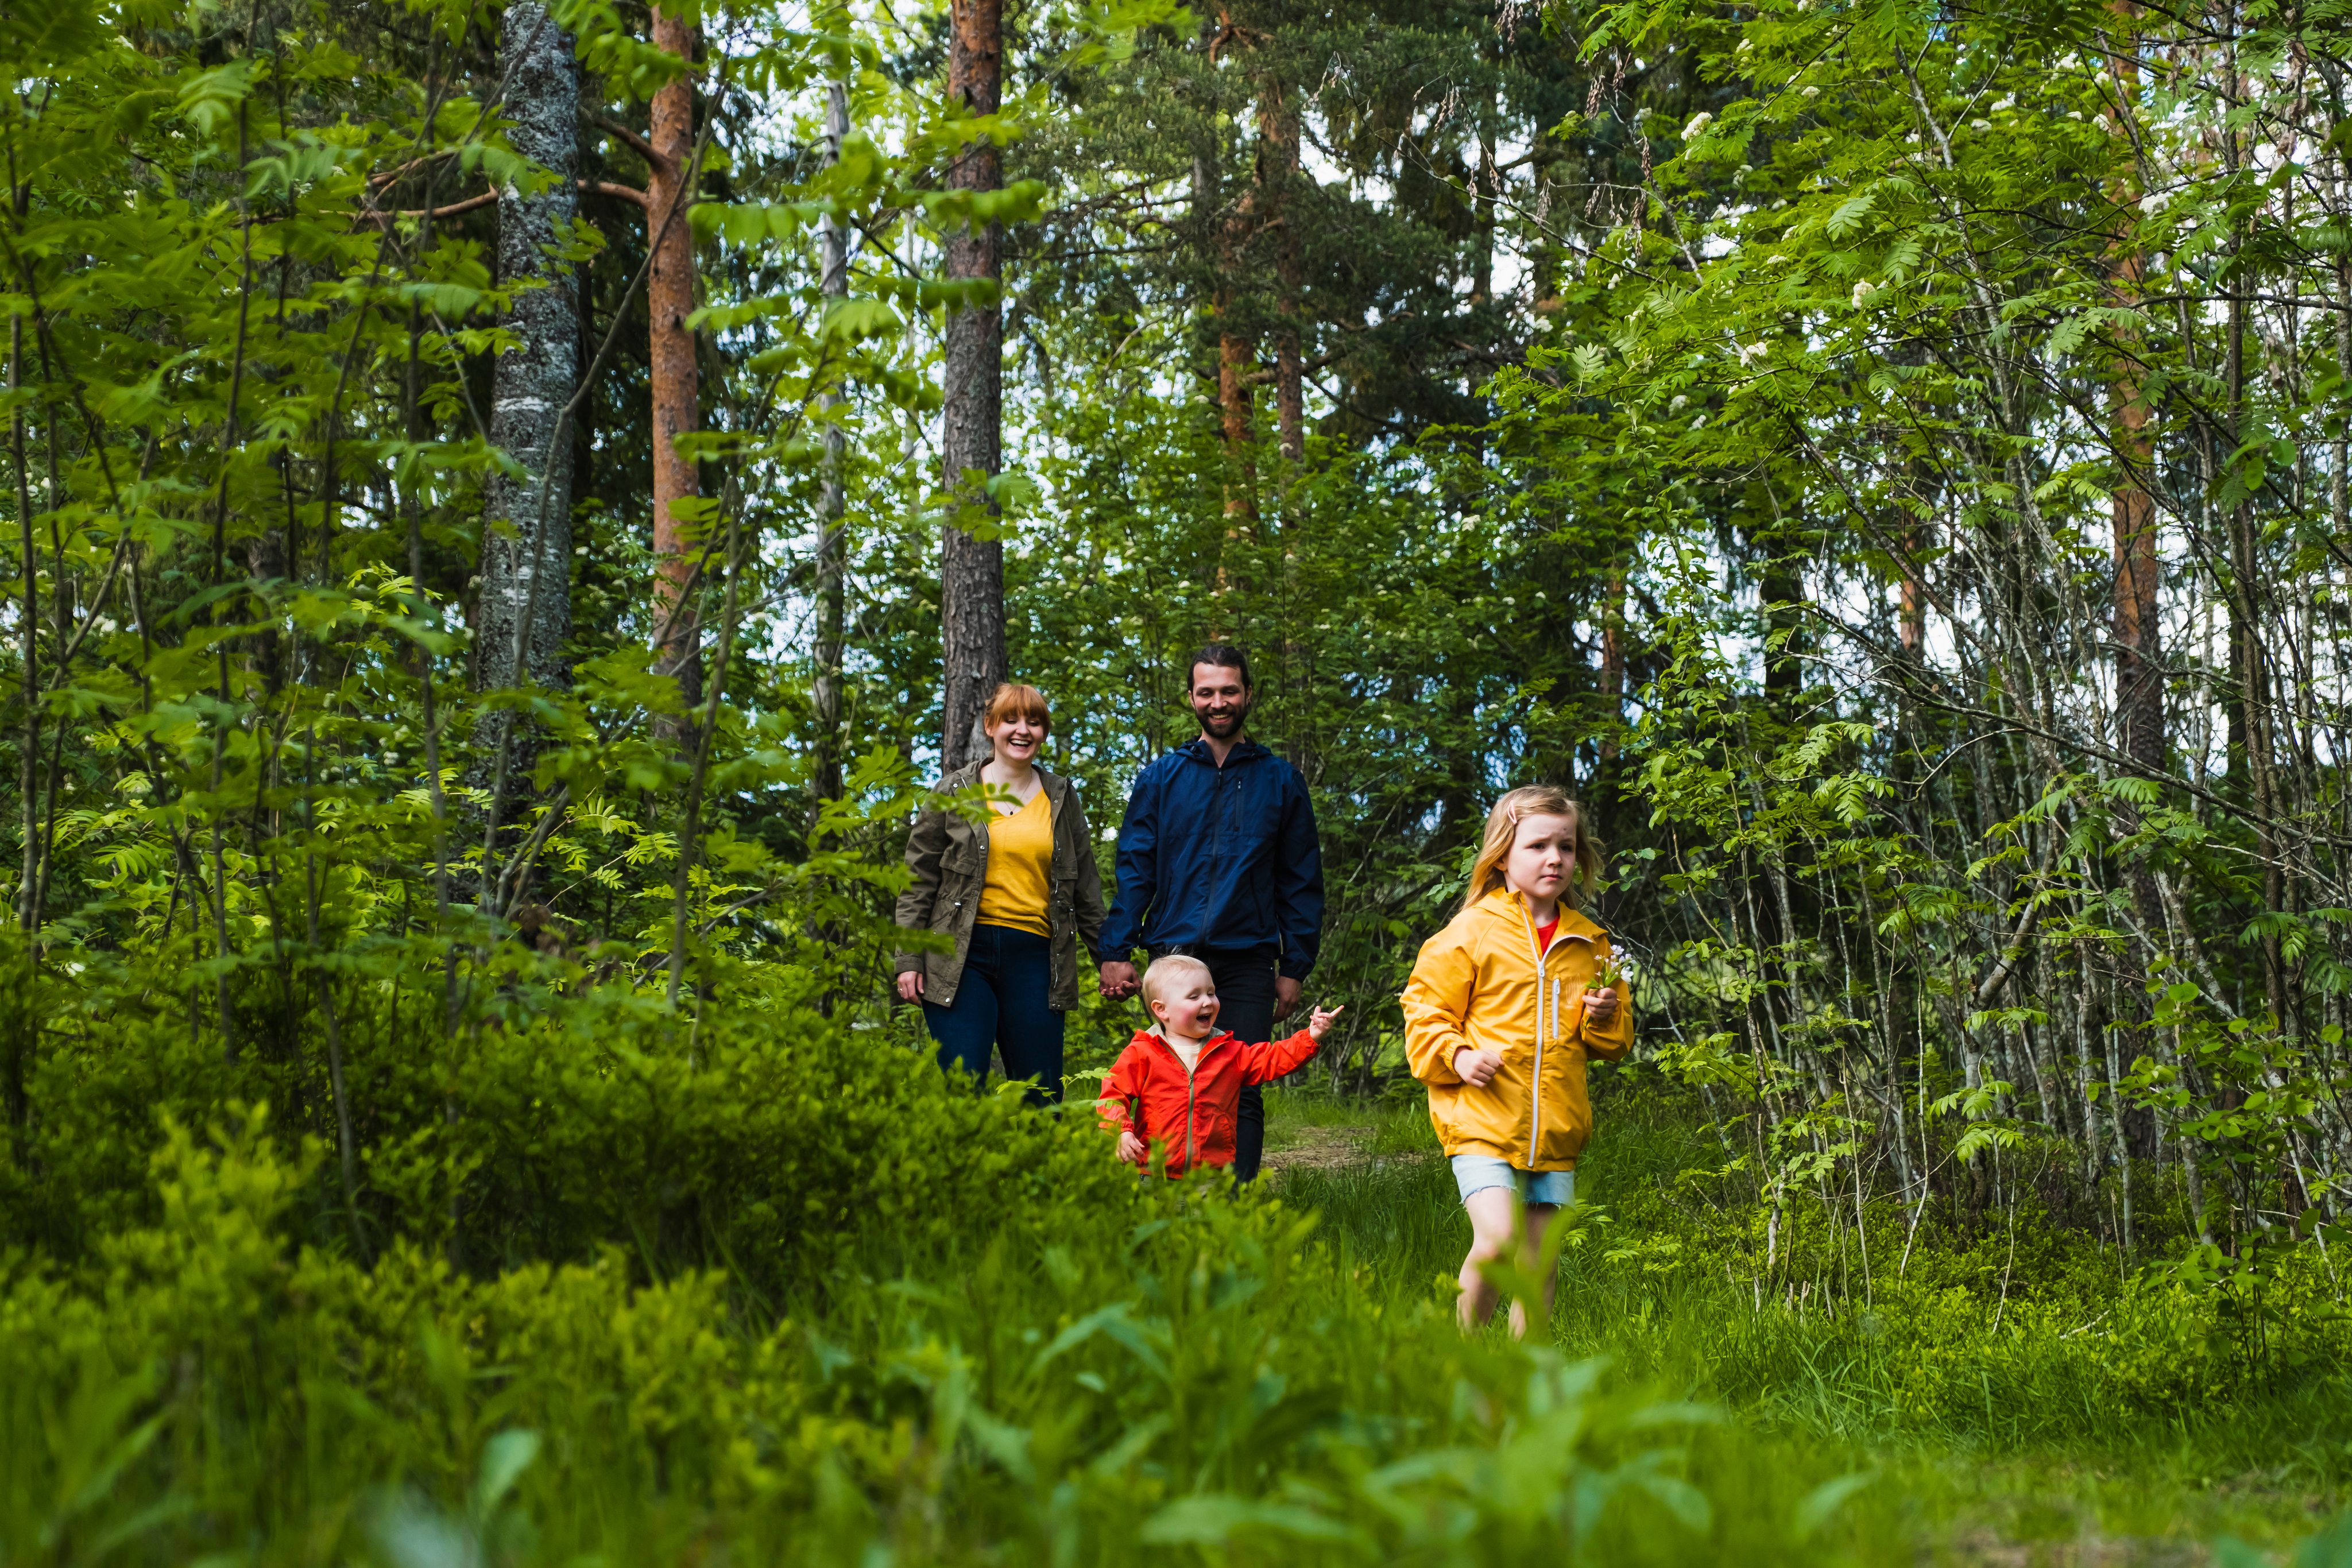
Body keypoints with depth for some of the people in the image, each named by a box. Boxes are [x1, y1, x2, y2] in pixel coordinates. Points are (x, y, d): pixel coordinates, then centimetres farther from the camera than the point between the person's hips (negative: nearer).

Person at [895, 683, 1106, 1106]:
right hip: (962, 957, -2)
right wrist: (909, 960, 0)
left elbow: (1085, 886, 19)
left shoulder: (1061, 798, 14)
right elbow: (918, 881, 7)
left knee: (1042, 1096, 1)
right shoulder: (955, 793, 7)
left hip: (1034, 956, 2)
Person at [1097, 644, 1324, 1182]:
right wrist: (1116, 951, -3)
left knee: (1242, 1092, -4)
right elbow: (1133, 869, 7)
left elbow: (1301, 880, 10)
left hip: (1248, 961, 0)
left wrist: (1295, 967, 3)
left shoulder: (1279, 781, 10)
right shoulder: (1160, 778, 11)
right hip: (1174, 955, 0)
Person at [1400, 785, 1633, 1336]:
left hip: (1555, 1130, 5)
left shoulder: (1589, 944, 11)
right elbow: (1425, 1010, 1)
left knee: (1539, 1263, 7)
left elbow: (1615, 1042, 21)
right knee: (1496, 1239, -19)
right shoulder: (1472, 933, -3)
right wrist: (1457, 1055, -15)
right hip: (1482, 1123, -4)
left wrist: (1607, 1018, -1)